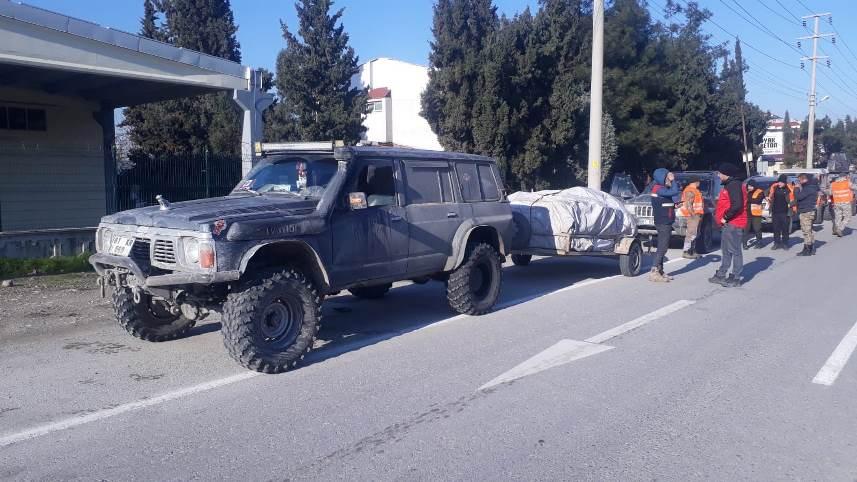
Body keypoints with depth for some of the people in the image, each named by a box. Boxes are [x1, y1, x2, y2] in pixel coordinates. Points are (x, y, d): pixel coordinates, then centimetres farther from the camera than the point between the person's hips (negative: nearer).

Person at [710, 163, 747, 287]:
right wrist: (724, 218, 14)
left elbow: (737, 205, -26)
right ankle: (721, 275, 24)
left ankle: (735, 279, -1)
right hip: (729, 223, 11)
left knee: (735, 251, -6)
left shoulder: (734, 185, -16)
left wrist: (726, 217, -17)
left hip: (733, 224, -11)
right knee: (726, 250, 16)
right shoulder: (729, 185, 18)